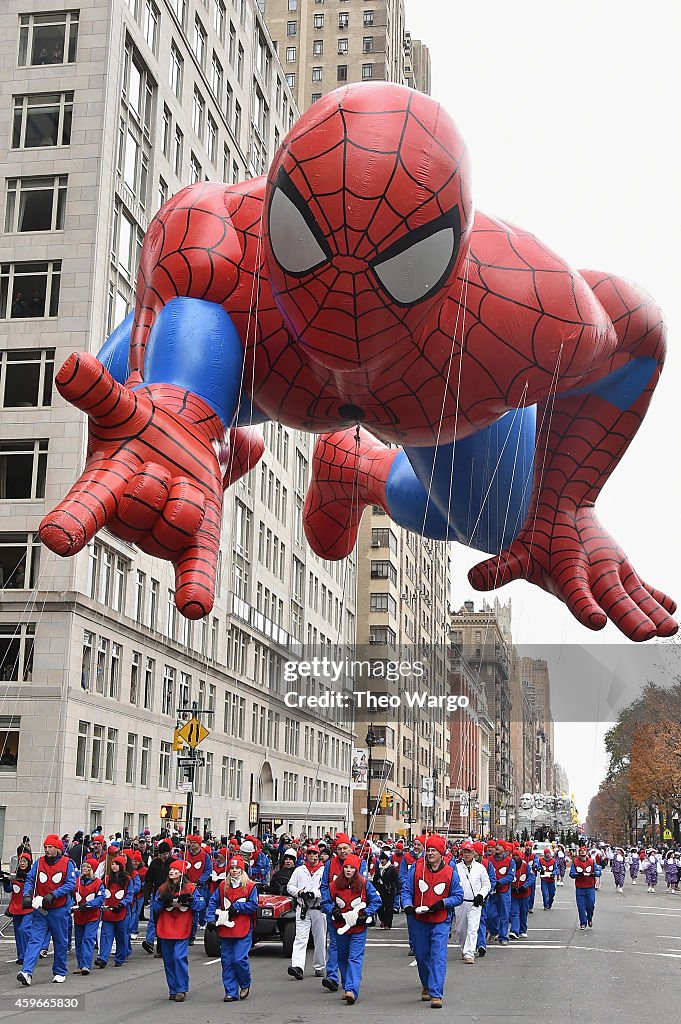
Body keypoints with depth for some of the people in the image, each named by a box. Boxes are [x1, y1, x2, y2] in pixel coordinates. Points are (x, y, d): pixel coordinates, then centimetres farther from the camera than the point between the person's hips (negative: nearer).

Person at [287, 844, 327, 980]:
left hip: (319, 909, 0)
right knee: (300, 938, -12)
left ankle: (319, 967, 21)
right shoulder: (299, 870, 12)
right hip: (303, 909, 0)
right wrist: (299, 892, -7)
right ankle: (298, 966, -22)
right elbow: (290, 887, 12)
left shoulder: (325, 871, 4)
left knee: (320, 940, 8)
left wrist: (315, 893, -20)